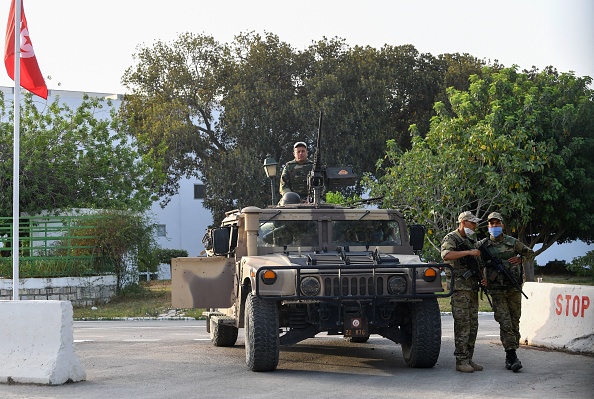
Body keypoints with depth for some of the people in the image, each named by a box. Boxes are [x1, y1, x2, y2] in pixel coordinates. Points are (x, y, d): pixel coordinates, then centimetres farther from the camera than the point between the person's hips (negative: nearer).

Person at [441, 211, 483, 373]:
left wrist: (482, 278, 13)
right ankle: (461, 361, -8)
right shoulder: (451, 238, -5)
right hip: (459, 287, -8)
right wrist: (469, 252, -26)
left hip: (472, 287, 8)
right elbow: (446, 255, -25)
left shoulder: (471, 241, 20)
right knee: (462, 325, -10)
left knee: (473, 325, 7)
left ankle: (468, 359, 12)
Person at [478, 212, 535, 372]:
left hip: (514, 288, 1)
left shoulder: (513, 242, 6)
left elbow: (530, 253, 17)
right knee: (505, 323, -12)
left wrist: (519, 258, -4)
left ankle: (510, 357, 12)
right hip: (497, 291, -1)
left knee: (514, 322, 4)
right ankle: (512, 356, -14)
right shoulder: (483, 245, 4)